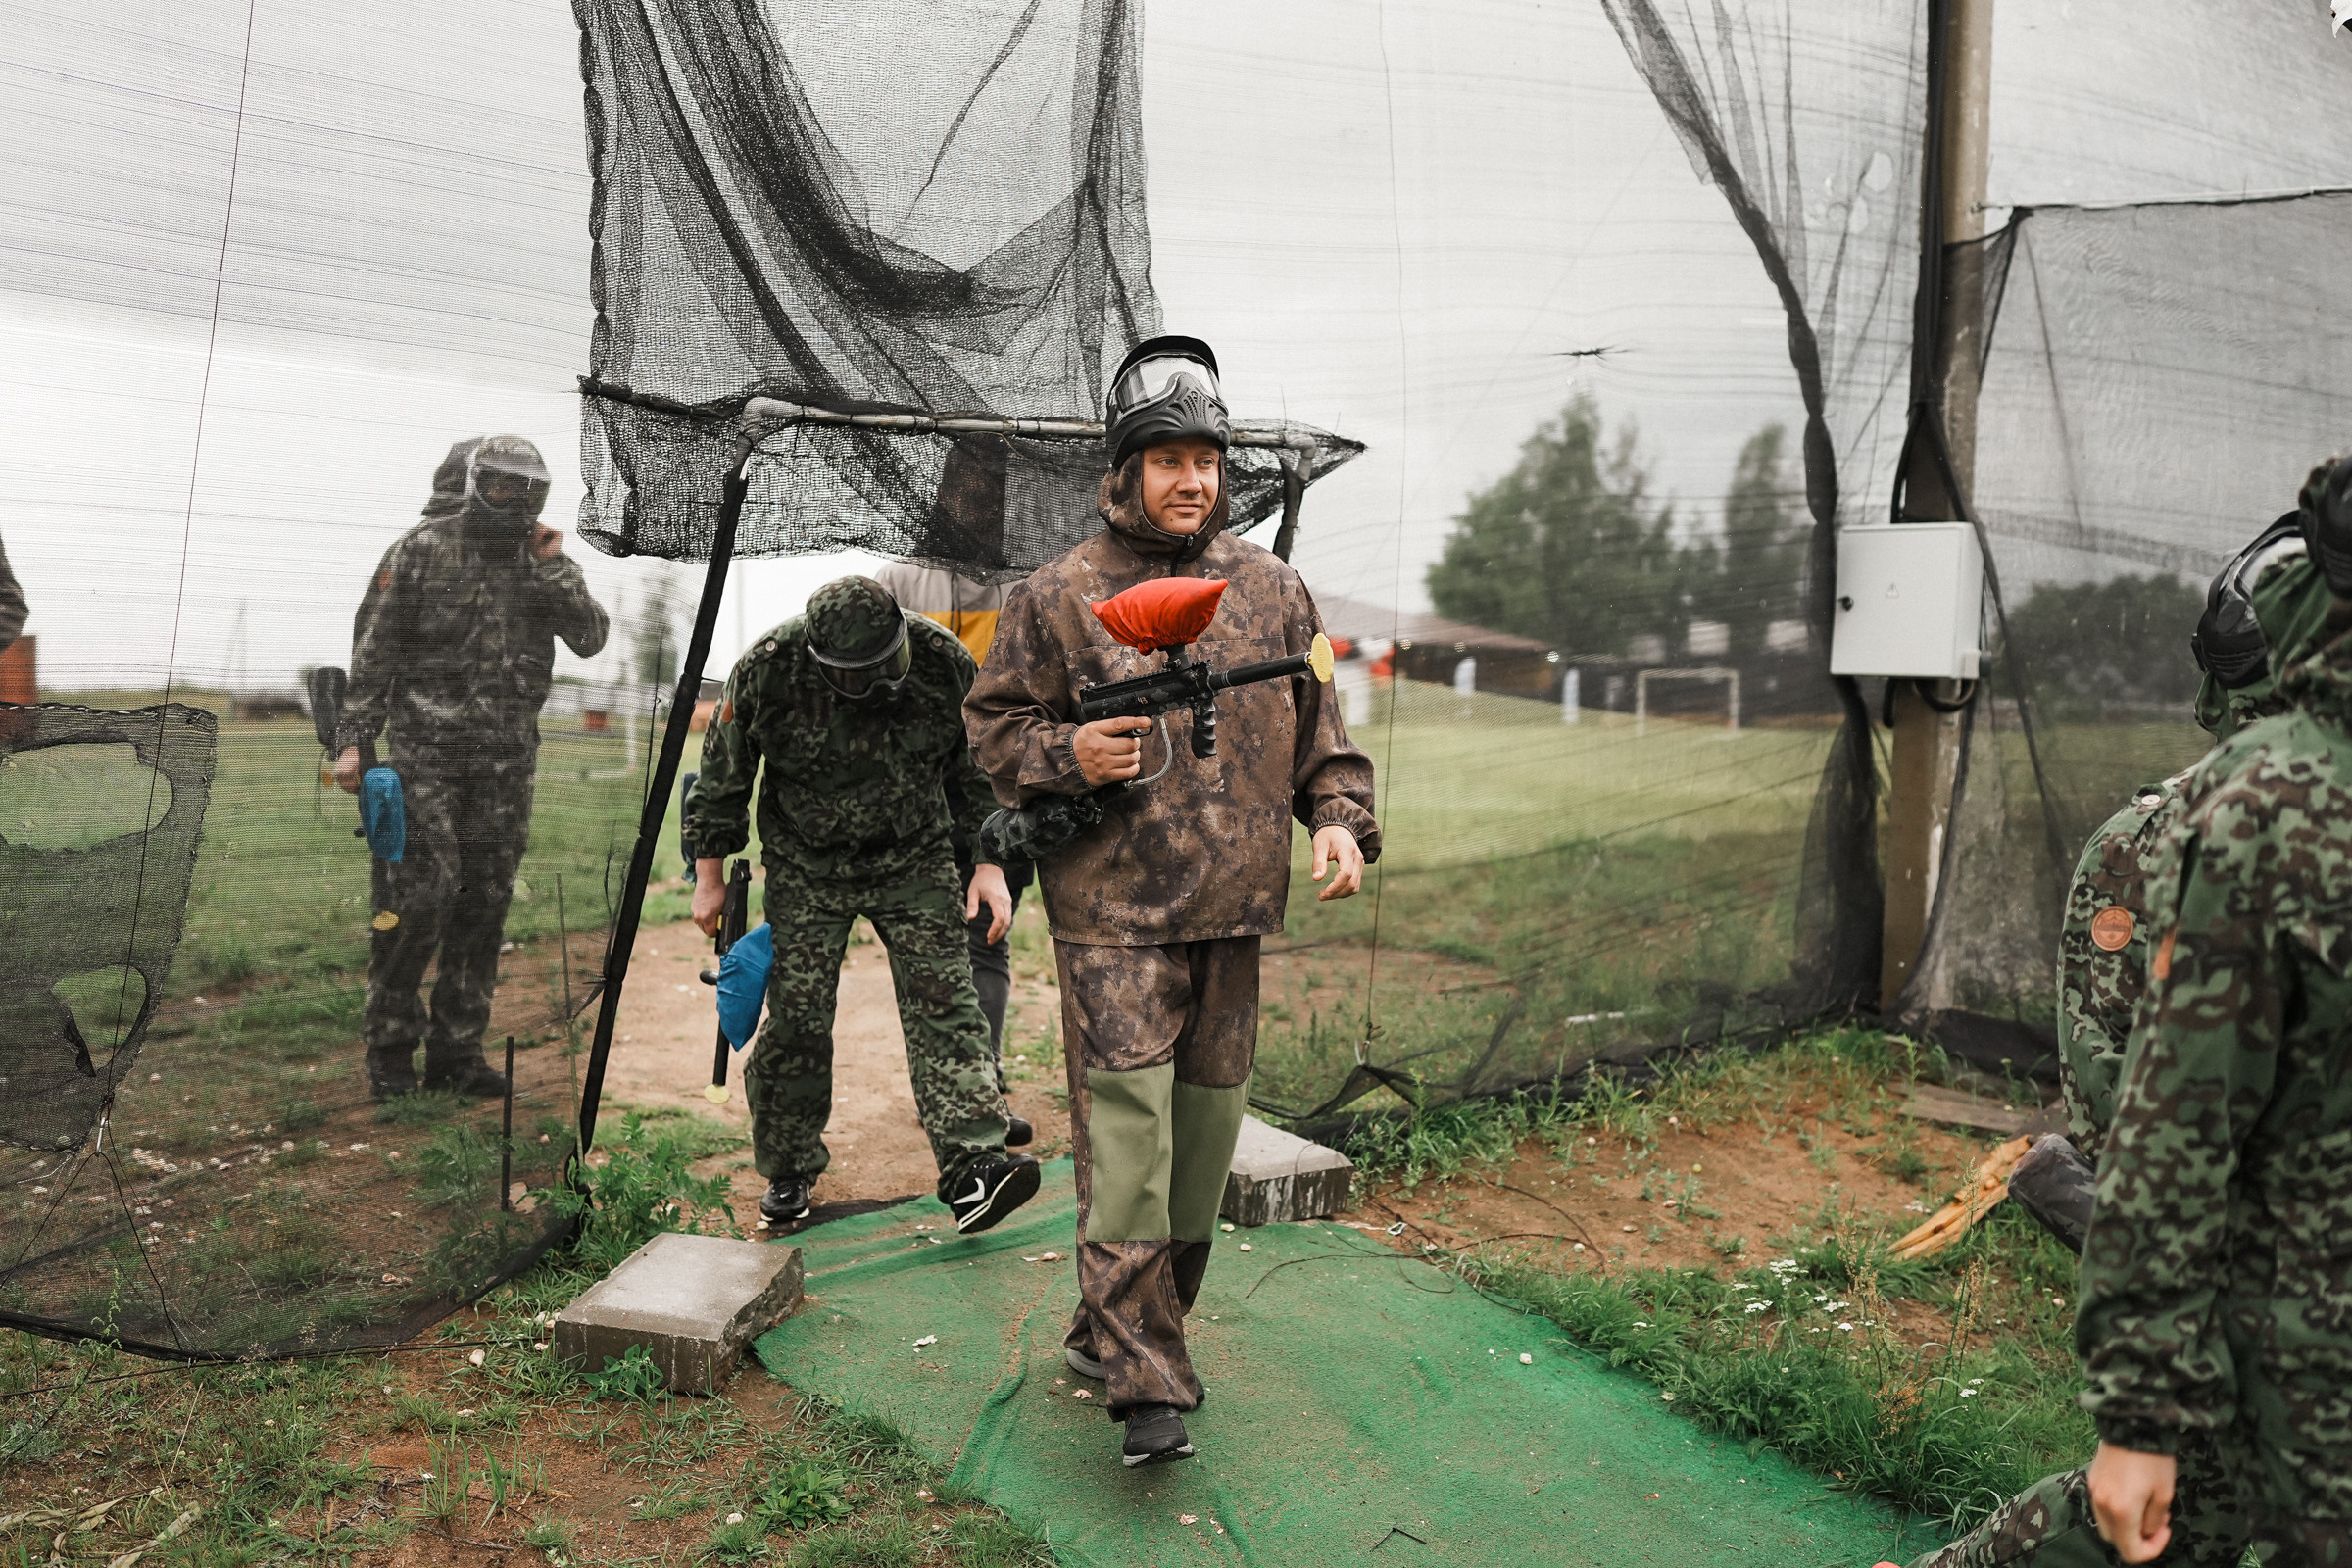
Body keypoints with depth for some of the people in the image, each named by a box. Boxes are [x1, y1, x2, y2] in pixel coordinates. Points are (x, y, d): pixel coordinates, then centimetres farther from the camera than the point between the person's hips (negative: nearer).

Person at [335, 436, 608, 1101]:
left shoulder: (543, 560, 10)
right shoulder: (420, 551, -1)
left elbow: (590, 638, 0)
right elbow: (372, 650, -1)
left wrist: (554, 568, -9)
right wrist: (353, 740, -7)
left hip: (508, 758, 4)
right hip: (427, 752, -4)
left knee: (485, 904, 7)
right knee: (416, 897, -7)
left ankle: (457, 1050, 17)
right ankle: (390, 1051, 8)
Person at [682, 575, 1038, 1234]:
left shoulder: (944, 661, -16)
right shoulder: (769, 669, -19)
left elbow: (984, 768, -1)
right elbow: (722, 774, -4)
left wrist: (991, 864, -2)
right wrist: (709, 876, 2)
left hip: (914, 862, 1)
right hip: (806, 870, 0)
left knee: (943, 1002, -11)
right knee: (796, 1019, 0)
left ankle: (973, 1164, -15)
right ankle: (788, 1172, 18)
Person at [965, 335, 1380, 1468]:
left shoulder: (1270, 590, 10)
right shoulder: (1058, 596, -1)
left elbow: (1318, 727, 15)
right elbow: (994, 723, 4)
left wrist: (1340, 818, 0)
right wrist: (1071, 754, -15)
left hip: (1233, 909, 5)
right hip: (1112, 914, -4)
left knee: (1204, 1129, 12)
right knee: (1126, 1134, -9)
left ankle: (1109, 1332, 30)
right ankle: (1146, 1383, 1)